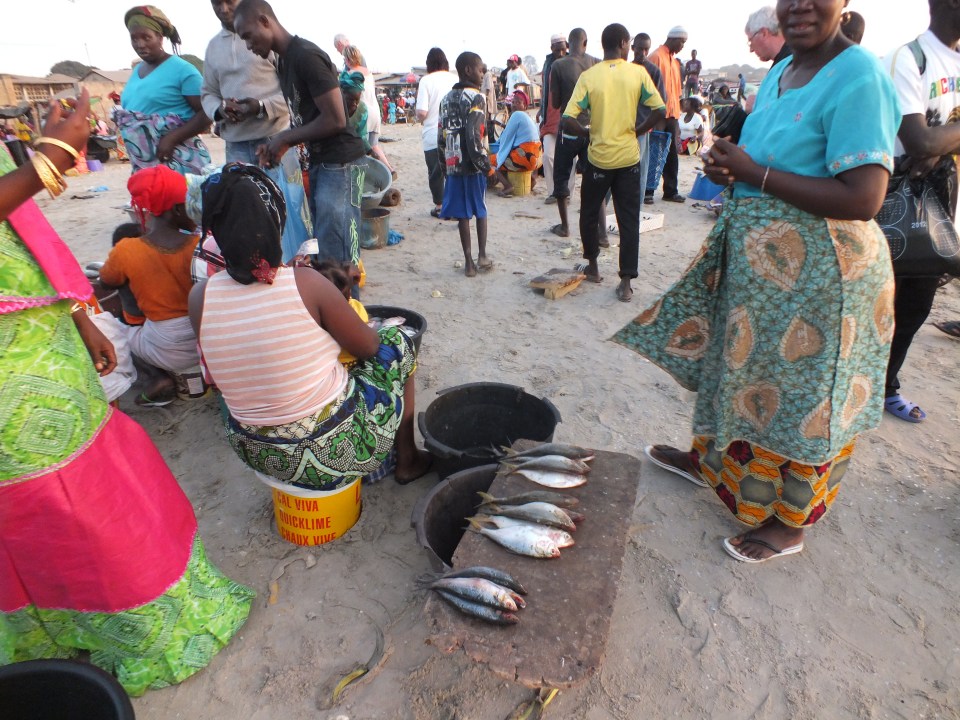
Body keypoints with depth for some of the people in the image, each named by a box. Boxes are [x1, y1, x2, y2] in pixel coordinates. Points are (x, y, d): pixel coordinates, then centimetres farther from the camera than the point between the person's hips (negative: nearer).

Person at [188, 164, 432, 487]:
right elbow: (369, 348, -9)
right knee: (397, 343, 16)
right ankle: (407, 461, 31)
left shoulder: (199, 297, -11)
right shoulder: (307, 283, -22)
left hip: (255, 451, 5)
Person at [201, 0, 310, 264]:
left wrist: (261, 107, -16)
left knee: (285, 210, -3)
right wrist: (218, 110, -4)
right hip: (236, 145, 5)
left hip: (275, 139, -5)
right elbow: (208, 93, 19)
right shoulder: (213, 46, 15)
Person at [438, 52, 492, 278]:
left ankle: (469, 261, 7)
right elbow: (473, 136, -18)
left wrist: (445, 164, 16)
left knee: (462, 213, 6)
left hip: (453, 165, 5)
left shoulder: (447, 98, 13)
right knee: (480, 210, 10)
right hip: (472, 165, -5)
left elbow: (441, 136, 11)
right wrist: (485, 164, -13)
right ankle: (482, 256, 8)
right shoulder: (476, 98, -8)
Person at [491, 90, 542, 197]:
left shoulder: (516, 115, -6)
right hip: (535, 159, 9)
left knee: (491, 160, 2)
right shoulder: (529, 118, 21)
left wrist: (501, 152, 9)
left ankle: (508, 186, -19)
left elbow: (506, 138, -5)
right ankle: (532, 177, 18)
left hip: (524, 158, -9)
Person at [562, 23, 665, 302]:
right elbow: (659, 111, -7)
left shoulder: (588, 76, -5)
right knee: (629, 220, 5)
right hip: (629, 158, 1)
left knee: (589, 214, 19)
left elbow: (568, 121, -13)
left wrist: (588, 132, 5)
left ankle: (593, 266, 29)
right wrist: (637, 131, 7)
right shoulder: (638, 73, -2)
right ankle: (626, 282, 3)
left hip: (598, 158, 0)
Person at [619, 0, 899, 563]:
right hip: (754, 256, 9)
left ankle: (790, 523, 25)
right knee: (738, 363, 20)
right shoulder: (780, 72, 10)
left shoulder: (858, 77, -17)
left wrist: (754, 172, -20)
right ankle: (708, 459, 43)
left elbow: (862, 199, -25)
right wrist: (729, 165, 0)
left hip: (817, 269, -8)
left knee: (803, 390, 4)